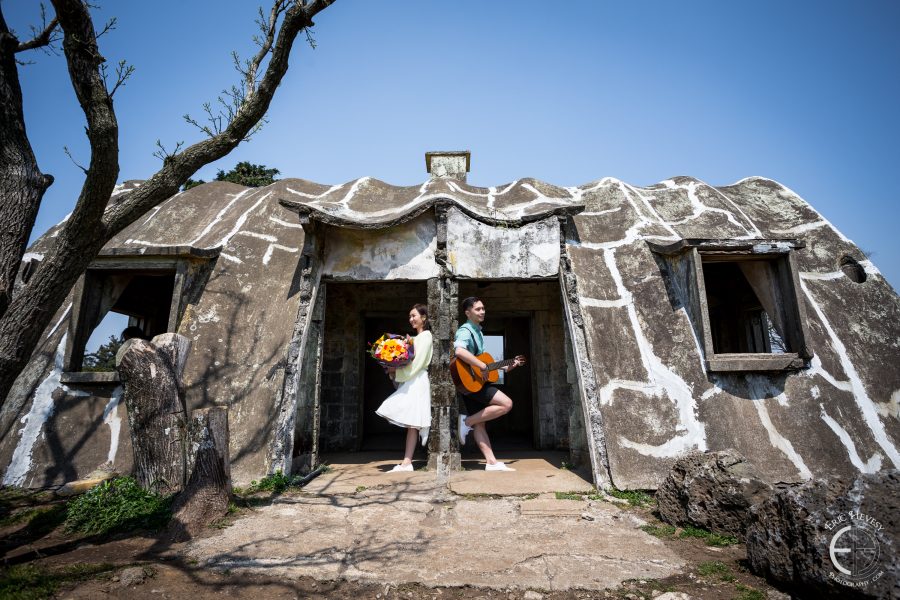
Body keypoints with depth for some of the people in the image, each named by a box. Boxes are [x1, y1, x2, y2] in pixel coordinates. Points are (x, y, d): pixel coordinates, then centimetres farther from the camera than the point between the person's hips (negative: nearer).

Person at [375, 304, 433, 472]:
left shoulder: (426, 335, -5)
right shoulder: (415, 337, 22)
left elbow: (417, 363, -14)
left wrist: (397, 371, -9)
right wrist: (395, 370, 3)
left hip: (418, 382, -9)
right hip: (410, 381, 9)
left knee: (411, 423, -9)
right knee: (410, 423, 4)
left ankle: (407, 463, -6)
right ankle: (406, 462, 4)